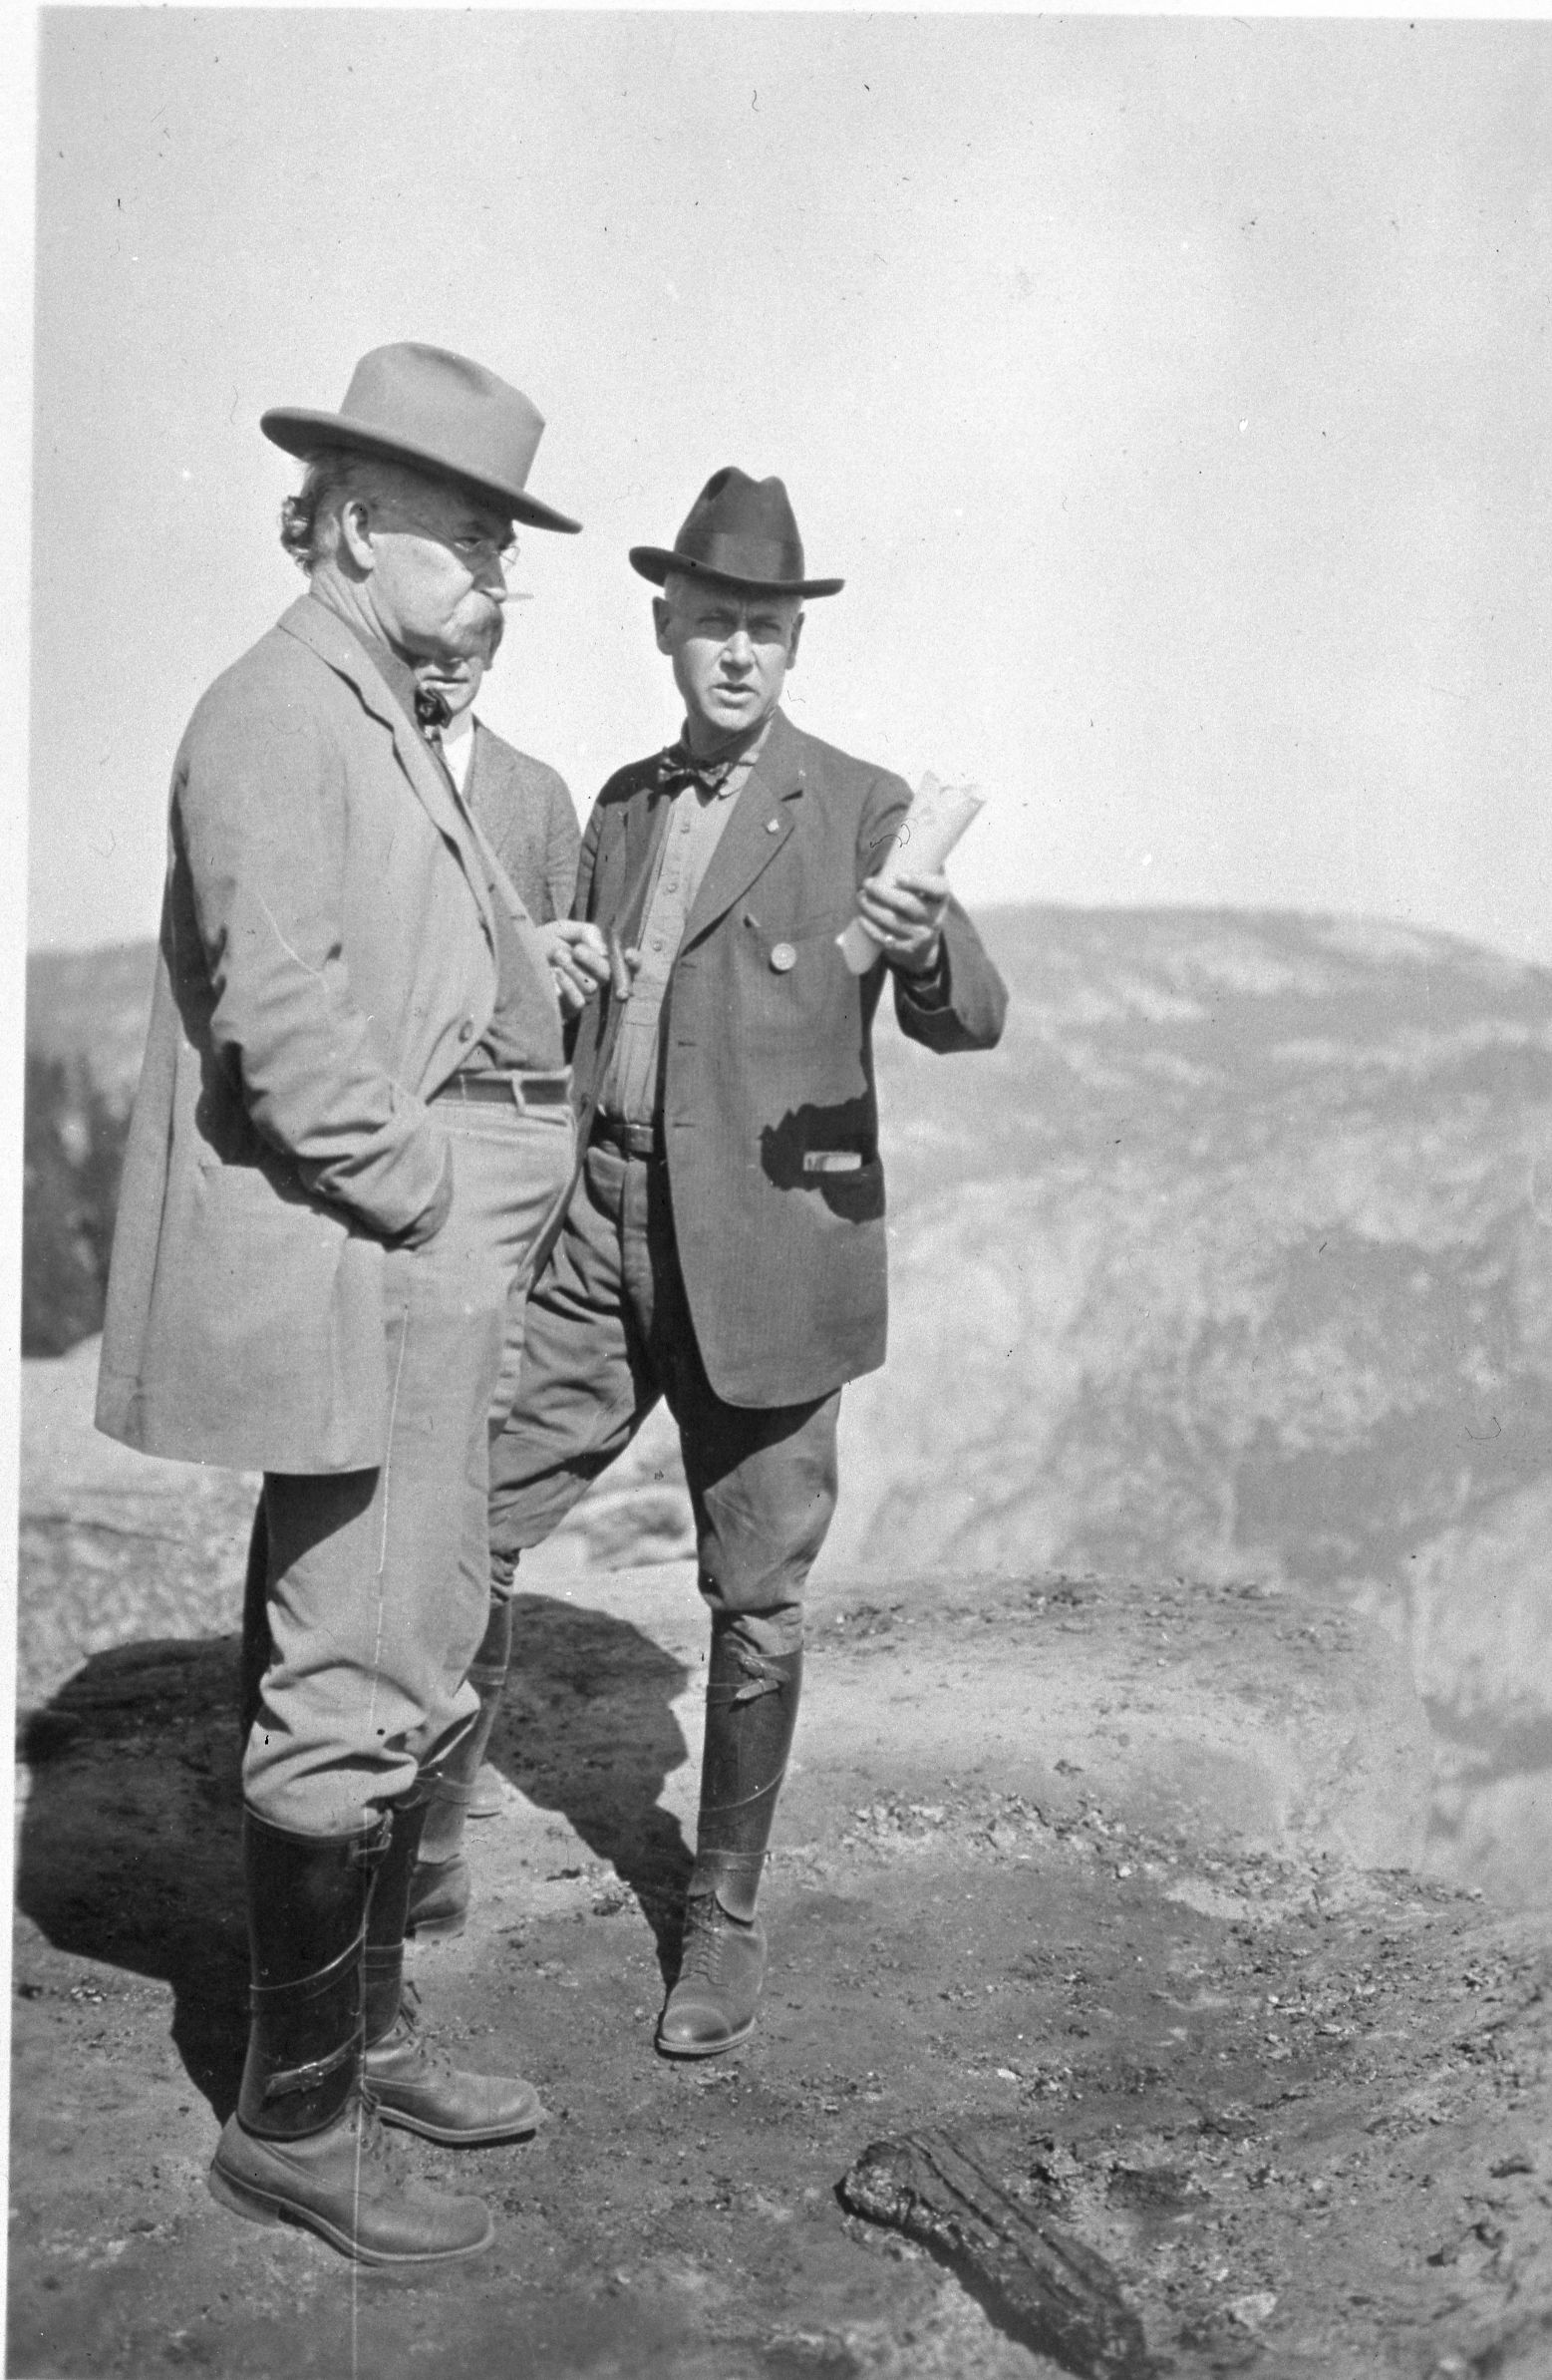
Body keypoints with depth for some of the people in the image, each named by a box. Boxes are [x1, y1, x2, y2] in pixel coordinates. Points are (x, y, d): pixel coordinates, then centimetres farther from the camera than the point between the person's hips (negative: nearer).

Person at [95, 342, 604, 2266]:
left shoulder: (385, 720, 18)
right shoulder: (280, 713, -13)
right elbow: (282, 1017, -22)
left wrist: (521, 960, 8)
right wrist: (419, 1199, -16)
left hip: (437, 1277, 11)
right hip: (353, 1279, -11)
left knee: (412, 1671, 18)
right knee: (349, 1691, -3)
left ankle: (365, 2029, 33)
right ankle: (289, 2119, 13)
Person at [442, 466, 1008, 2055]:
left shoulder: (864, 812, -2)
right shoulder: (617, 808, 14)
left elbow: (970, 1023, -12)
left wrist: (925, 946, -33)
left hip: (766, 1254, -4)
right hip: (596, 1243, 4)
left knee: (754, 1604, 5)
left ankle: (725, 1915, 23)